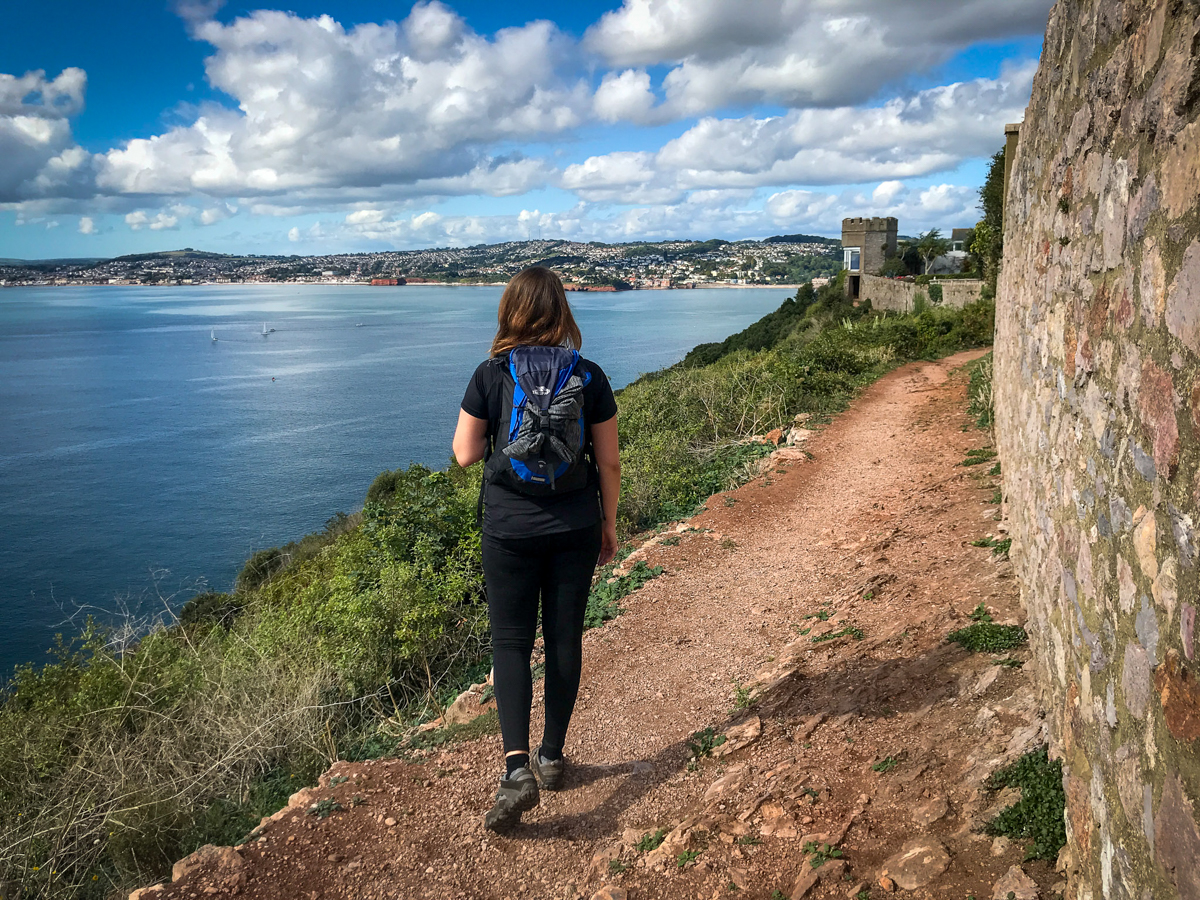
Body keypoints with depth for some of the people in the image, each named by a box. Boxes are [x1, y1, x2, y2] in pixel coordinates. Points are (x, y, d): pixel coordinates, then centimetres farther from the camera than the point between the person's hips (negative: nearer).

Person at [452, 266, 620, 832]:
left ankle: (517, 767, -7)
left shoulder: (491, 375, -7)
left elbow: (465, 454, -3)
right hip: (575, 527, 2)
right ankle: (552, 757, 26)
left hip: (509, 527, -1)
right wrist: (609, 524, 11)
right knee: (565, 639, 13)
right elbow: (608, 462, 0)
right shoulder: (590, 377, -3)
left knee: (510, 641, 7)